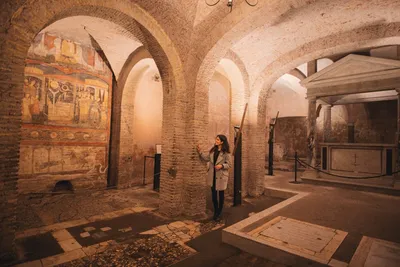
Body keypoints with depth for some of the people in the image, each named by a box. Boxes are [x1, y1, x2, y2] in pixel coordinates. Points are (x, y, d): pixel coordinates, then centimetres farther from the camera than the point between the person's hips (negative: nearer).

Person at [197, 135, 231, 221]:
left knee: (221, 194, 10)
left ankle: (219, 213, 26)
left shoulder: (226, 153, -11)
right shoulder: (213, 150, 5)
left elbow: (228, 164, -10)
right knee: (213, 194, 13)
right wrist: (200, 152, -10)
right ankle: (215, 211, 31)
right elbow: (206, 158, 0)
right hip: (213, 175, 5)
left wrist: (221, 166, -26)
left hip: (221, 176, -5)